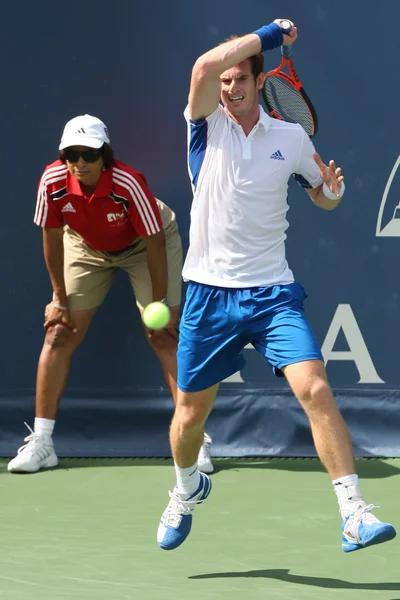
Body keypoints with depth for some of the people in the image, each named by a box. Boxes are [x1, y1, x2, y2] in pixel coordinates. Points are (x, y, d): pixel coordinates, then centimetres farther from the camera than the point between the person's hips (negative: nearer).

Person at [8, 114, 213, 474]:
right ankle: (41, 443, 4)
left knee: (164, 338, -13)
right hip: (86, 246, 3)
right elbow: (52, 238, -11)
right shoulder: (52, 182, -28)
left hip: (143, 244, -3)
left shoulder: (129, 184, -37)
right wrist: (60, 298, -6)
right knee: (59, 336, -4)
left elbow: (154, 245, -27)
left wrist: (159, 306, -22)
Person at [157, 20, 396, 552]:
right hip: (210, 293, 0)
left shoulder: (291, 137, 4)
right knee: (191, 412, 11)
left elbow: (323, 196, 19)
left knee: (316, 390, -18)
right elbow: (204, 67, -22)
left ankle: (355, 516, -18)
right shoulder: (207, 125, -2)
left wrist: (333, 189, -5)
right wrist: (269, 34, -13)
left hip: (273, 293, 0)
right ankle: (187, 491, 42)